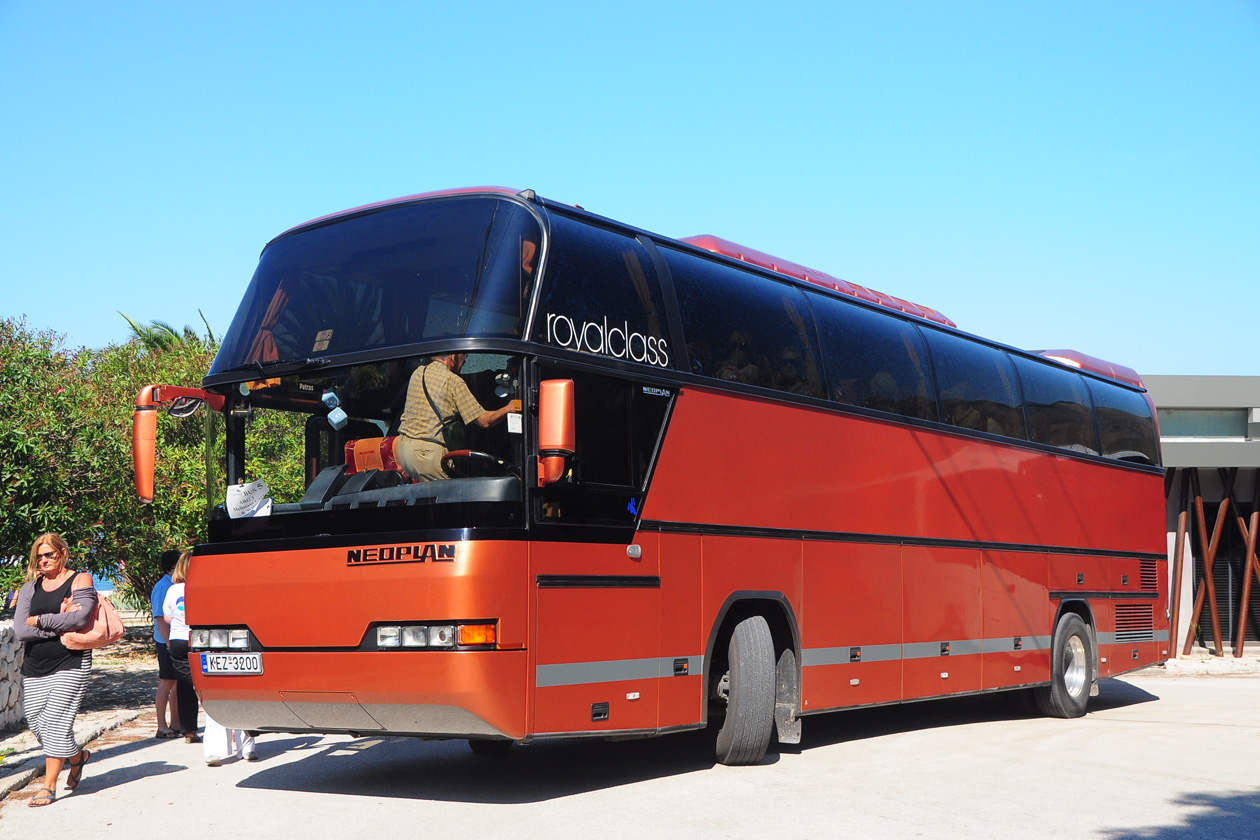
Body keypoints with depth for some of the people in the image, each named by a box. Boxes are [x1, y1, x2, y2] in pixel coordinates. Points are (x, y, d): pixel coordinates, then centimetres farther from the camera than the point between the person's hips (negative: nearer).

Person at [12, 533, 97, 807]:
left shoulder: (80, 580, 0)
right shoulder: (30, 587, 11)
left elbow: (80, 618, -17)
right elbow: (19, 629, -2)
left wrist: (38, 620, -9)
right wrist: (59, 625, -12)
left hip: (70, 664, -5)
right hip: (34, 668, 5)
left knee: (56, 723, -10)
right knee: (36, 723, 5)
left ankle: (48, 785, -1)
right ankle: (78, 755, 30)